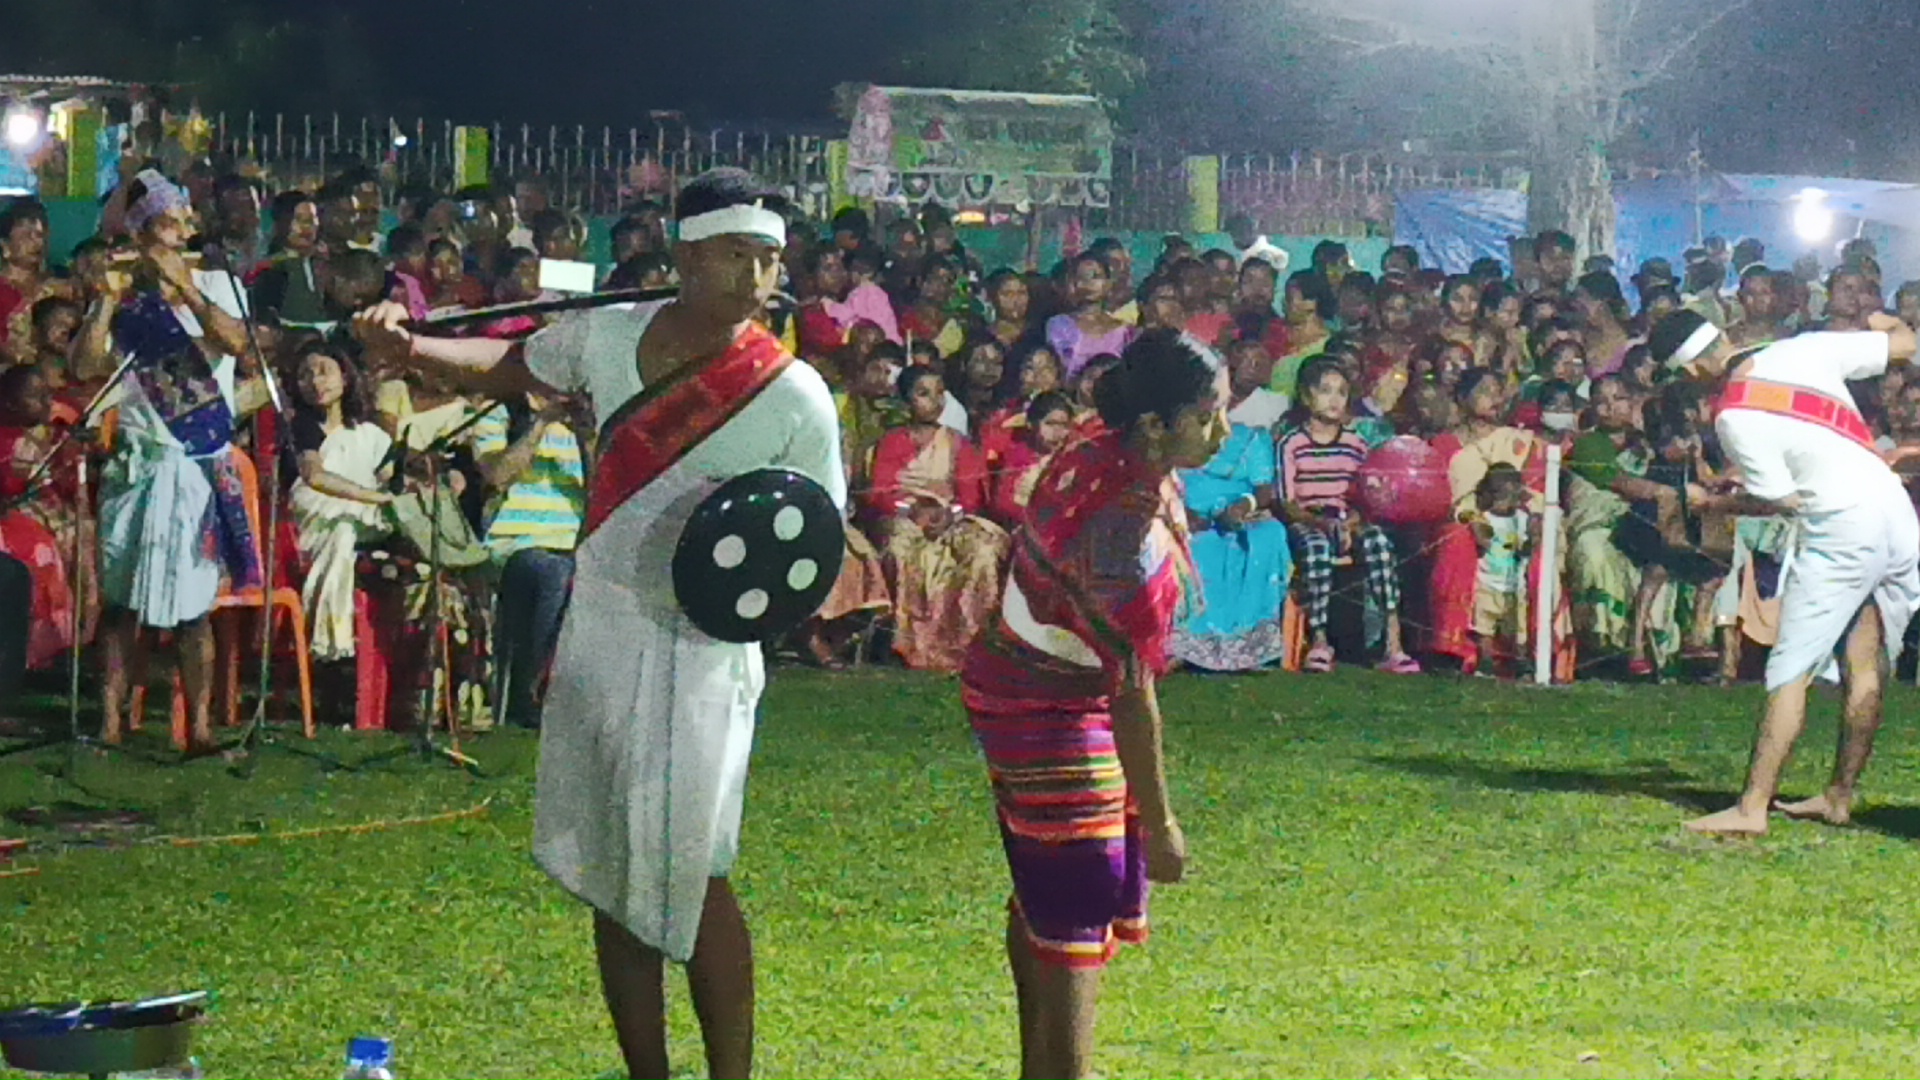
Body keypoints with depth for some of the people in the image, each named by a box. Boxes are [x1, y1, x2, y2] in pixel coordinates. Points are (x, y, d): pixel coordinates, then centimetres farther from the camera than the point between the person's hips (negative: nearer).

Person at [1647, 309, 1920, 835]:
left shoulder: (1734, 421, -8)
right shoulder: (1806, 351, 4)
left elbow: (1783, 500, -4)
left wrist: (1718, 502, 12)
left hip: (1841, 531, -6)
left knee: (1790, 672, -3)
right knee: (1866, 669, 12)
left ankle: (1753, 807, -7)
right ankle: (1839, 796, 21)